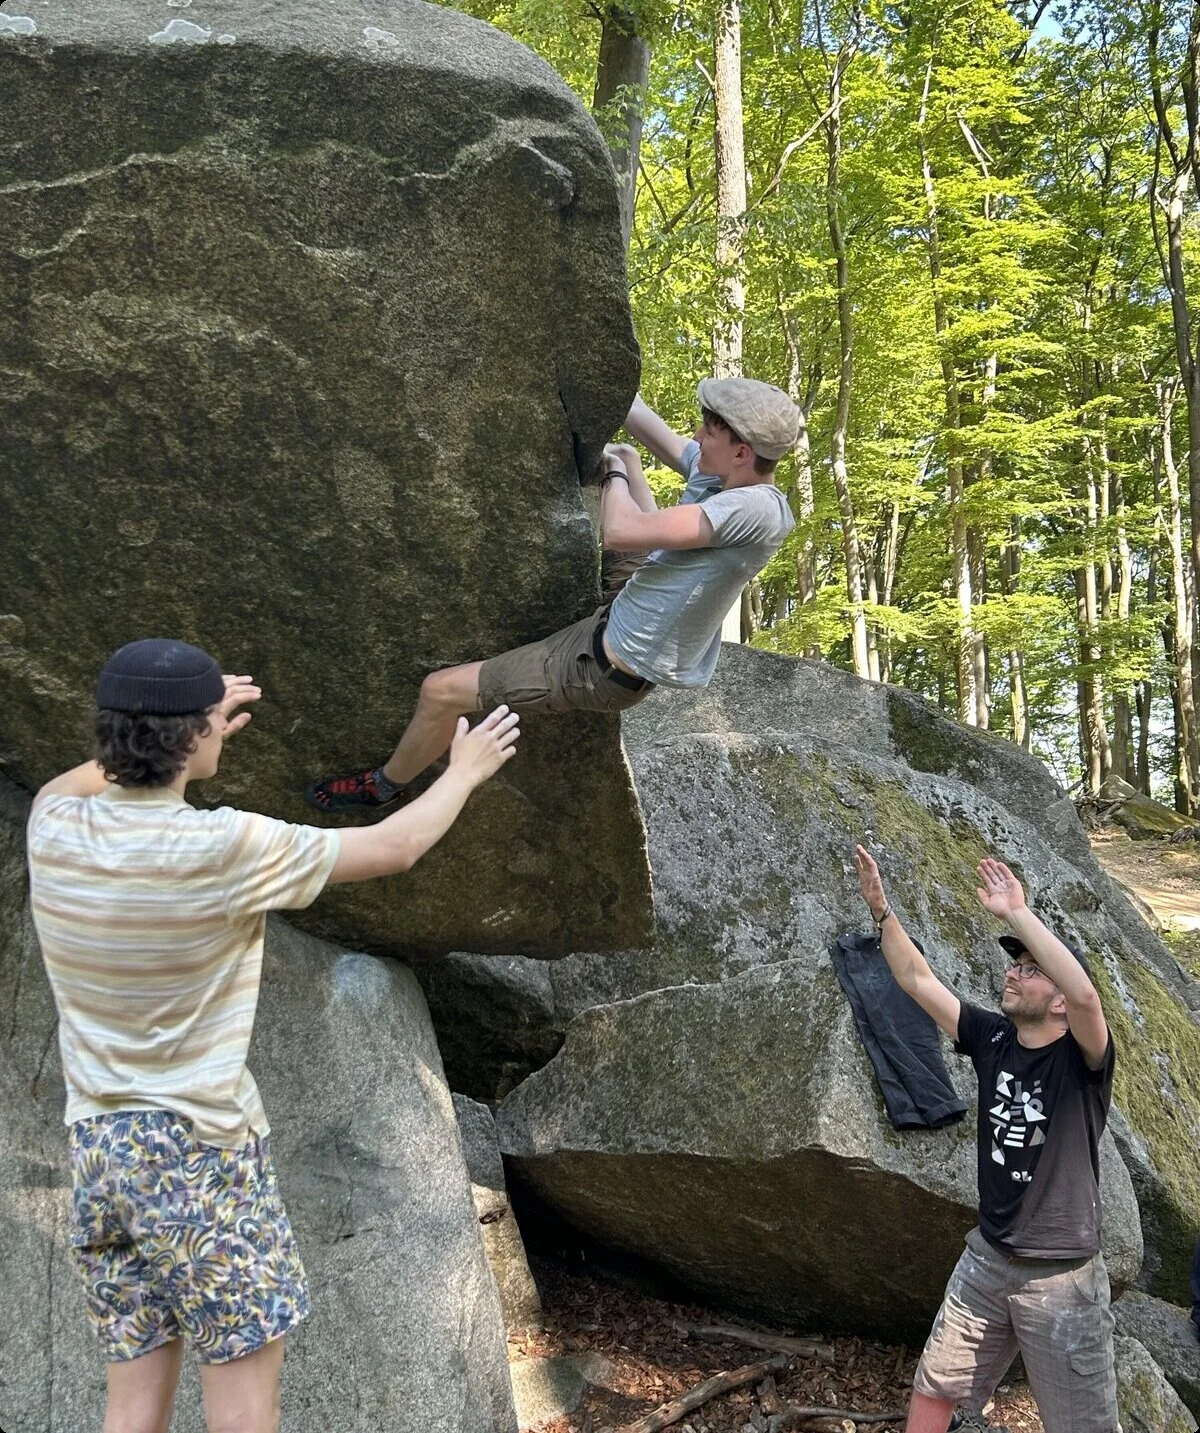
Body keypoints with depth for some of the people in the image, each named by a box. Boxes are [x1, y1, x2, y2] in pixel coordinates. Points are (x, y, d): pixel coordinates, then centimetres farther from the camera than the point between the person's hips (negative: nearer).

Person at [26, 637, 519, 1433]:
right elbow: (394, 848, -8)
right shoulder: (223, 847, -21)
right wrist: (464, 773, 9)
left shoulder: (54, 828, -6)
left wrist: (183, 728, 26)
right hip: (203, 1149, -6)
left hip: (101, 1144, 6)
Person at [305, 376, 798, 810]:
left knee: (440, 691, 1)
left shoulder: (758, 510, -33)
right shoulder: (716, 467, -9)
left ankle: (384, 784, 29)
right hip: (628, 610, 9)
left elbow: (620, 531, -37)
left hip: (608, 667, -9)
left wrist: (613, 470, -17)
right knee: (625, 455, 20)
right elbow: (642, 428, 5)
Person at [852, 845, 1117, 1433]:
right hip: (986, 1259, 5)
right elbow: (917, 979, -1)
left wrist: (1017, 913, -38)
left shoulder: (1082, 1057, -17)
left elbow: (1084, 992, -39)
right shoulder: (992, 1038, -2)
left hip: (1061, 1276, -5)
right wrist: (881, 909, -12)